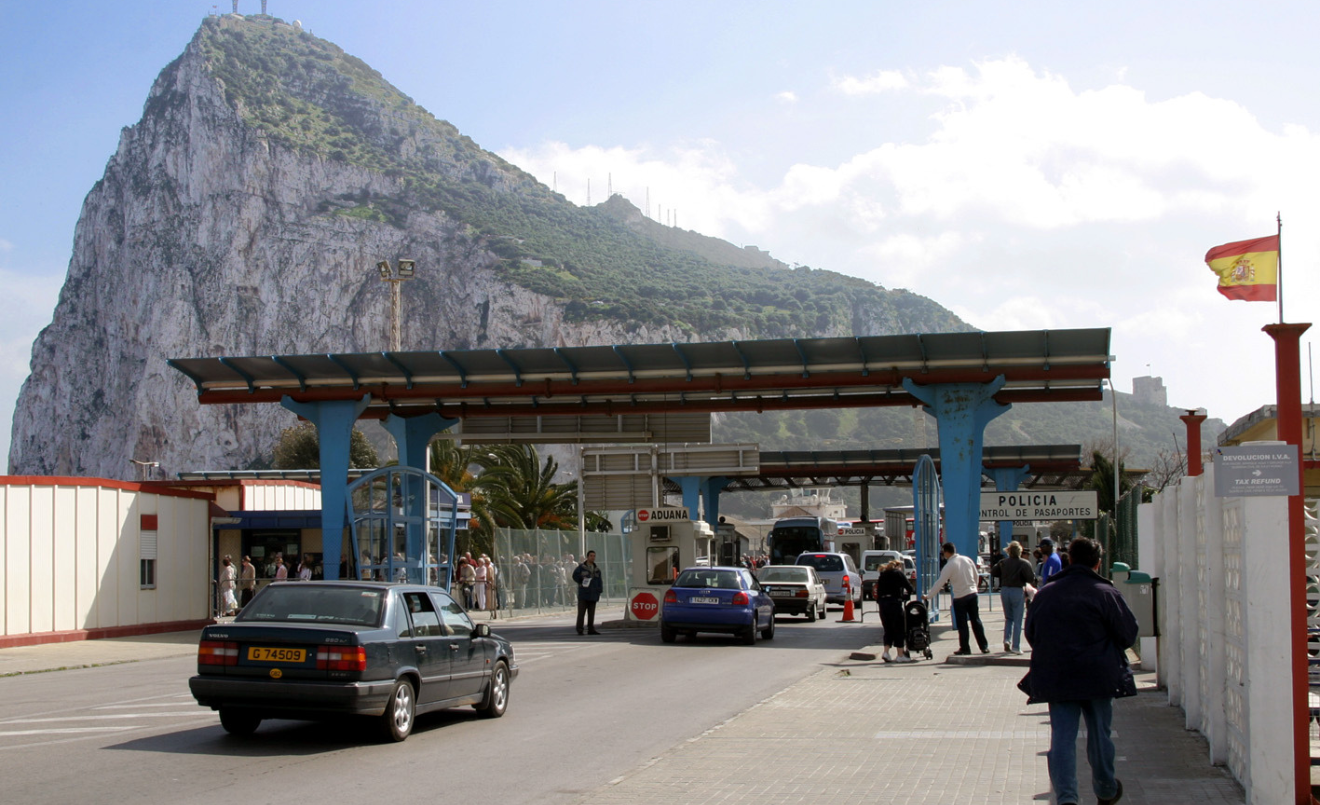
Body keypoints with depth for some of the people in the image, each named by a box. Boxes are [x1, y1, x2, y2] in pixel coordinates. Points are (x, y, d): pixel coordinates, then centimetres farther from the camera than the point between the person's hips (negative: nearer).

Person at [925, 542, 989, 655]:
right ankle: (984, 647, 12)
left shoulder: (949, 566, -12)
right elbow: (976, 576, 12)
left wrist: (928, 596, -4)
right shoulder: (967, 560, 4)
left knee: (962, 624, 5)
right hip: (973, 594, 5)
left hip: (960, 597, -5)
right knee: (976, 620, 11)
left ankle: (965, 648, 9)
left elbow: (939, 583, -11)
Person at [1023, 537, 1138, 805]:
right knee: (1099, 734, 13)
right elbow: (1128, 634, -2)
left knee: (1062, 736, 0)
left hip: (1054, 679, 2)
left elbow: (1030, 634, 11)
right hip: (1097, 677, -2)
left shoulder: (1044, 593, 4)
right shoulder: (1104, 593, -7)